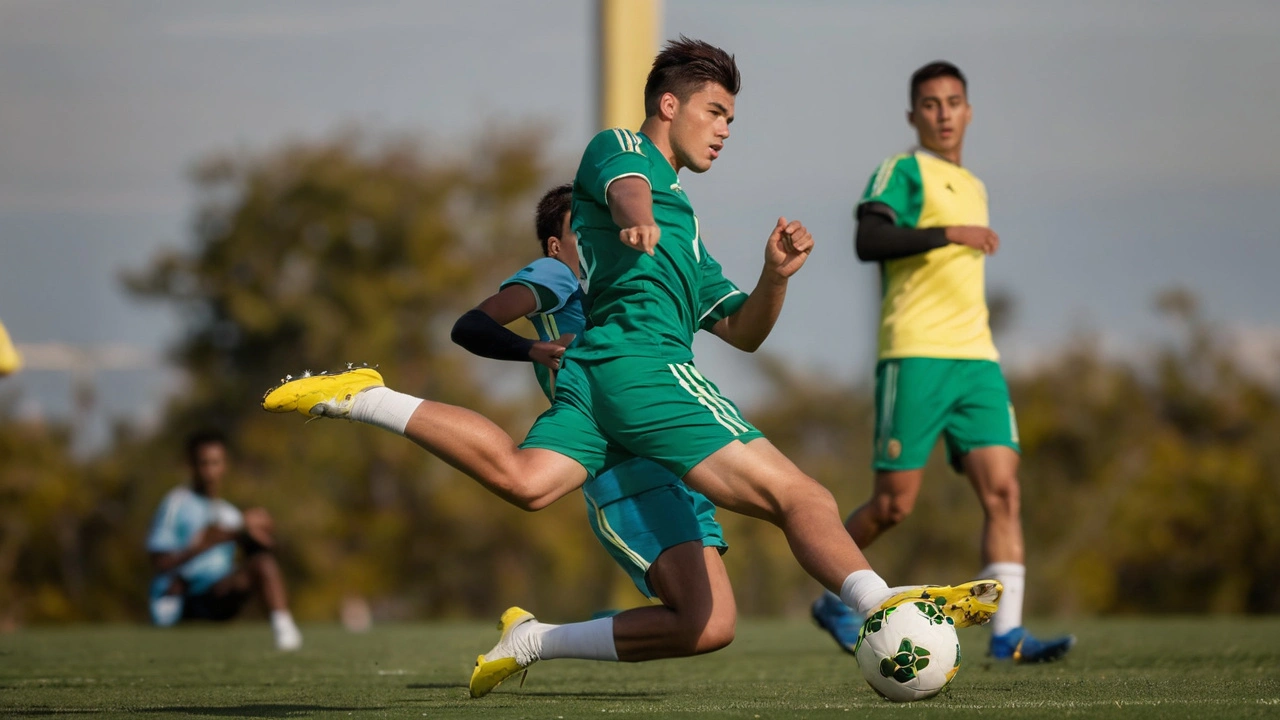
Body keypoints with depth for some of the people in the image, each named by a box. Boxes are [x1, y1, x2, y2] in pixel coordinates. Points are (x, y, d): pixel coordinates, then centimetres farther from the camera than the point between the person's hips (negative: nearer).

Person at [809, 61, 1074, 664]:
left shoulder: (974, 188, 24)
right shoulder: (904, 171, 0)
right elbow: (868, 241, -18)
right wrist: (948, 234, -27)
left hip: (975, 357, 7)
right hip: (915, 355, -6)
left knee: (1002, 488, -9)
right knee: (895, 502, -4)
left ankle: (1007, 632, -15)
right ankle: (834, 597, 19)